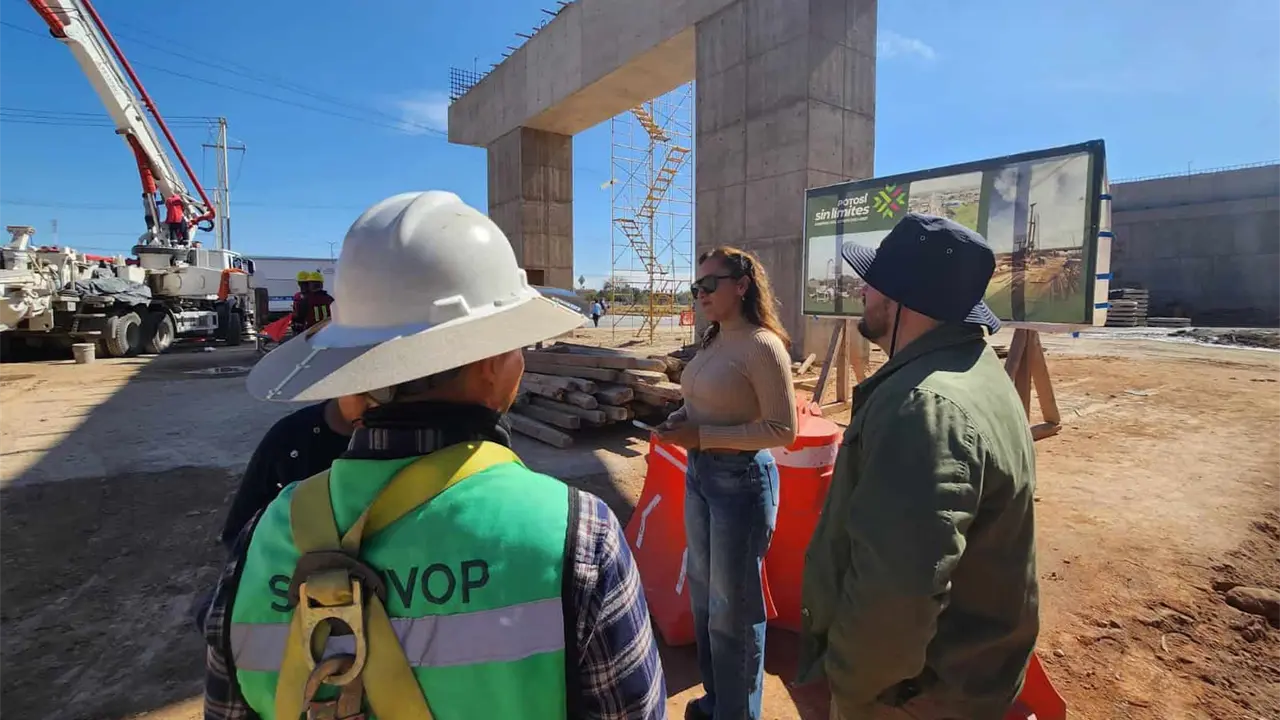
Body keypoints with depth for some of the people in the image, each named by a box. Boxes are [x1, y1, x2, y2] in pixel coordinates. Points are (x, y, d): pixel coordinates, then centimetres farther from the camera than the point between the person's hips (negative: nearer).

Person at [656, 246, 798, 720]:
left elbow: (783, 430, -21)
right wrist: (680, 419, -2)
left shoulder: (762, 345, -19)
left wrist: (700, 436, -22)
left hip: (741, 479, -9)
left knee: (733, 605, 9)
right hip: (698, 474, 9)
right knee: (704, 592, 22)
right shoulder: (712, 342, 6)